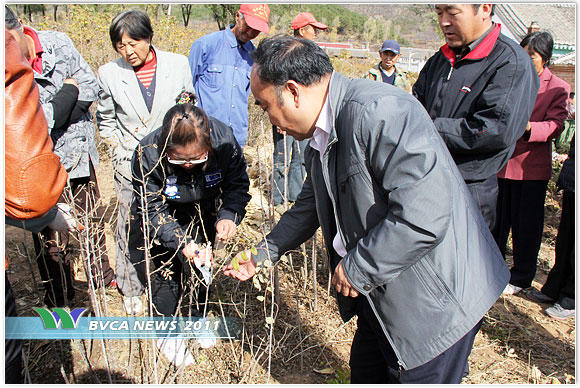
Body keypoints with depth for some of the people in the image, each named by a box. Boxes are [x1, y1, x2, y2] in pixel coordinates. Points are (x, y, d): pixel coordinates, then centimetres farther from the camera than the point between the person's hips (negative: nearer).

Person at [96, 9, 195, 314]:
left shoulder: (178, 65, -3)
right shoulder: (109, 73, -2)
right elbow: (105, 120, 11)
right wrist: (121, 148, 2)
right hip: (130, 163, 0)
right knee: (130, 225, 6)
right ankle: (131, 289, 25)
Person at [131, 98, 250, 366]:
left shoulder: (224, 141, -31)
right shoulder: (148, 154, -34)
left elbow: (238, 184, -17)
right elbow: (153, 210, -26)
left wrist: (229, 215, -36)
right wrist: (182, 242, -38)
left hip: (204, 215, 2)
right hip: (165, 218, -2)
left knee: (201, 265, 10)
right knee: (170, 271, -2)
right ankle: (167, 334, 23)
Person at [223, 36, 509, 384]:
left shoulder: (378, 110, -28)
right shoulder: (320, 135, 5)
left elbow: (425, 214, -35)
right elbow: (313, 204, 21)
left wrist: (357, 269, -22)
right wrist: (266, 251, 21)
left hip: (434, 304, -9)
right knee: (366, 374, 23)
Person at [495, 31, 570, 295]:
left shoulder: (558, 88, 0)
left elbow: (554, 126, -11)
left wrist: (526, 127, -29)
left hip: (532, 167, -3)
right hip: (501, 162, 3)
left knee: (526, 223, 6)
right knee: (496, 219, 12)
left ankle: (522, 276, 22)